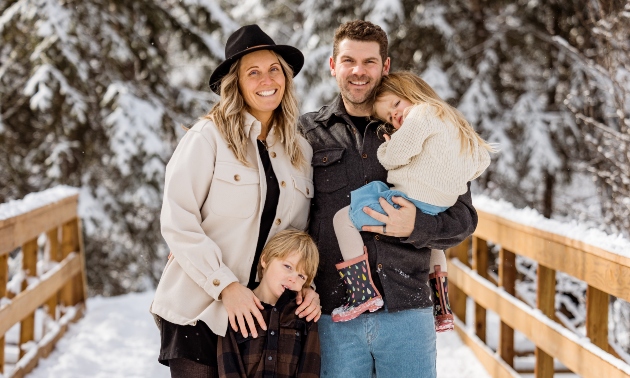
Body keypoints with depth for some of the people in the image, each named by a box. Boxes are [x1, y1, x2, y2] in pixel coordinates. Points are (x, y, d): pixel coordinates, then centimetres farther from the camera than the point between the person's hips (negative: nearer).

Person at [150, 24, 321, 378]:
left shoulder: (300, 151, 10)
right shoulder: (208, 136, -6)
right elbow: (178, 221, -11)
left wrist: (306, 284, -2)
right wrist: (225, 286, -17)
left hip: (258, 315, 4)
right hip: (197, 312, -4)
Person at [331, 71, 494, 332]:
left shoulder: (423, 112, -6)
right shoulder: (451, 120, 22)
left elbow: (397, 154, -18)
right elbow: (482, 158, 28)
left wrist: (385, 150, 4)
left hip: (411, 200, -10)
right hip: (439, 208, 10)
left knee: (344, 219, -7)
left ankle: (363, 293, -14)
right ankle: (442, 311, 38)